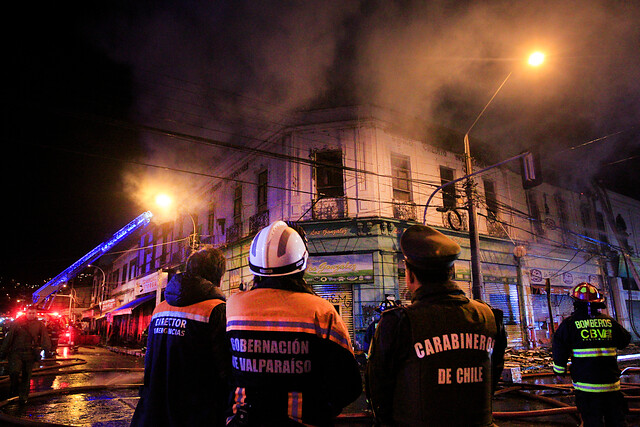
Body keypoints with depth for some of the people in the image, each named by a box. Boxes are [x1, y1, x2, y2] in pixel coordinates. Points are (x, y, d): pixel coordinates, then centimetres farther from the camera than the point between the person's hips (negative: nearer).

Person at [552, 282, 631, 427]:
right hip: (612, 382, 3)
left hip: (586, 384, -3)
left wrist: (559, 368, 5)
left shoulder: (570, 323, -7)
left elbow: (559, 346, -9)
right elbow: (625, 340, 16)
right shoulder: (609, 322, 2)